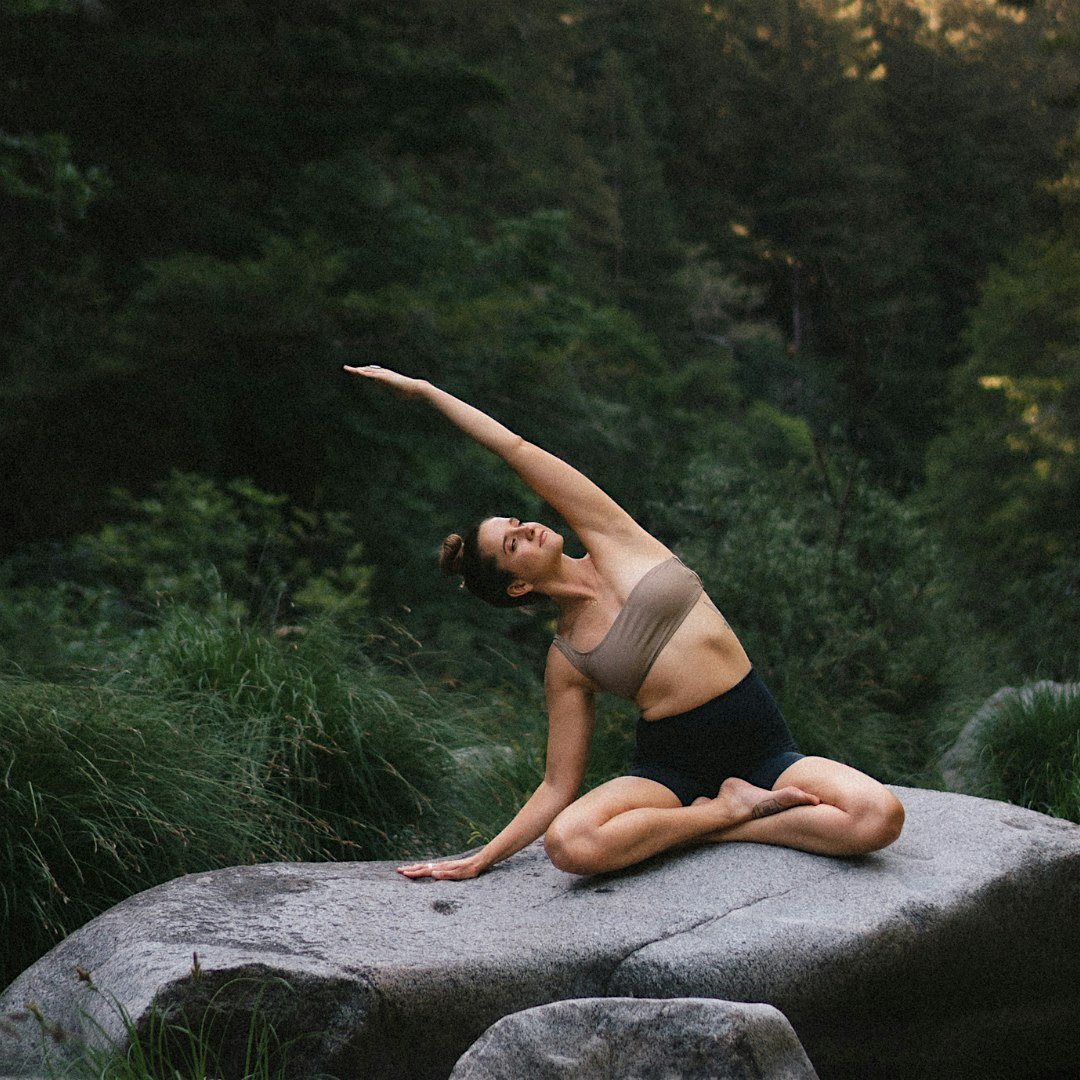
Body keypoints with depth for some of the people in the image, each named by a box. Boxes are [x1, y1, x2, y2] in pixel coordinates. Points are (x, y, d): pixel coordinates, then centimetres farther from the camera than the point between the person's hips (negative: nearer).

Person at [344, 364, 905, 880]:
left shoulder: (611, 540, 6)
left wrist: (424, 389, 9)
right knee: (570, 843, -33)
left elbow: (513, 448, 2)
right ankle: (729, 810, -12)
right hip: (671, 767, 0)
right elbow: (558, 787, 9)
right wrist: (481, 859, 1)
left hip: (764, 753, 1)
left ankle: (708, 824, -9)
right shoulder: (565, 662, 5)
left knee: (879, 817, -28)